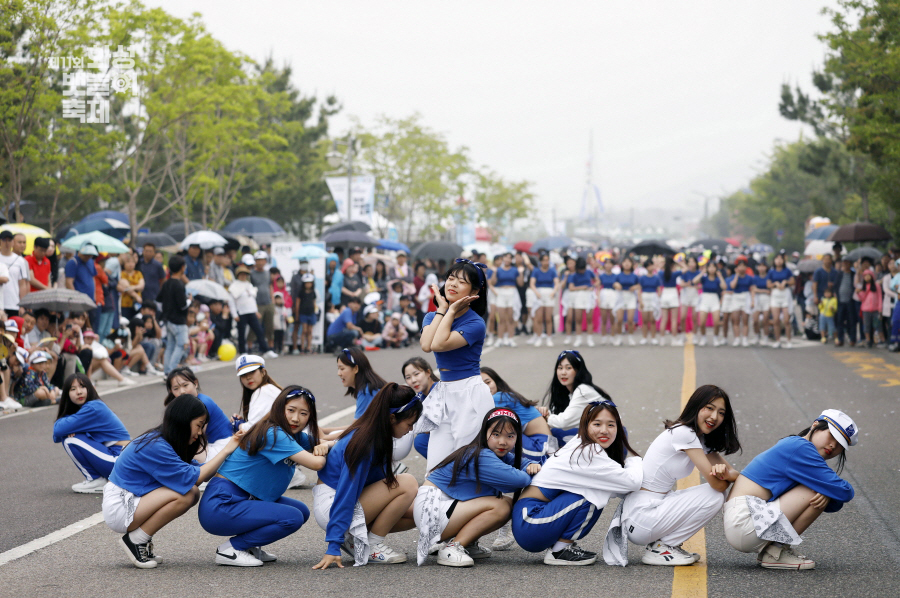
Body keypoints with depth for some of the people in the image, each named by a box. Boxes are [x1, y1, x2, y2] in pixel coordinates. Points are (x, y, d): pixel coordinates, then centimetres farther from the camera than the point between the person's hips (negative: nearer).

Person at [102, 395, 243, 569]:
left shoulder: (161, 442, 9)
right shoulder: (155, 447, -21)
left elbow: (200, 471, 6)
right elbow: (193, 477, -21)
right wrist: (226, 451, -17)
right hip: (118, 509, -10)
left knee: (193, 493, -2)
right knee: (184, 495, -24)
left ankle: (141, 539, 4)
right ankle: (136, 540, -9)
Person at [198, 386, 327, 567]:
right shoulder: (273, 434, -20)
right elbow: (315, 463, -26)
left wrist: (323, 446, -6)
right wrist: (326, 456, -4)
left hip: (244, 499, 10)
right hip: (219, 506, -10)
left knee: (302, 511, 6)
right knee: (292, 518, -19)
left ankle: (249, 545, 11)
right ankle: (230, 549, -8)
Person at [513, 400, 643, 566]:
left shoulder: (579, 447, 13)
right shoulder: (587, 453, -15)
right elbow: (633, 482, -18)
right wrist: (634, 459, 1)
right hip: (529, 523, -9)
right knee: (596, 493, -16)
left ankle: (560, 545, 9)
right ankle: (560, 550, -9)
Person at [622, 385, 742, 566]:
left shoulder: (701, 440, 15)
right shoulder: (683, 433, -15)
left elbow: (732, 472, 6)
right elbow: (716, 483, -18)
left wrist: (724, 471, -17)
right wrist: (729, 476, 4)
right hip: (641, 520, -10)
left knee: (718, 494, 8)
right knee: (714, 496, -12)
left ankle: (662, 544, 8)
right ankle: (659, 548, -5)